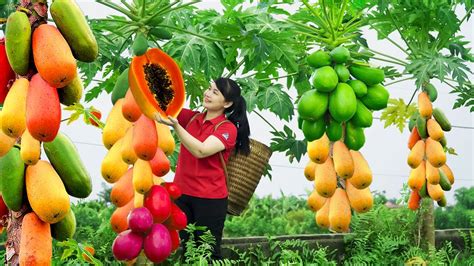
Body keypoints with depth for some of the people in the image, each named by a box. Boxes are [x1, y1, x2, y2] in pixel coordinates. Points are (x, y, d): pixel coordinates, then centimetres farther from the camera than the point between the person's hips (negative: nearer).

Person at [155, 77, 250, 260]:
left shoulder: (228, 128, -8)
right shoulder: (191, 117, 8)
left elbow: (201, 151, -22)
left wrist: (175, 126, -31)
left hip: (210, 199, -4)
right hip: (181, 193, 4)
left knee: (209, 253, 4)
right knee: (182, 249, 6)